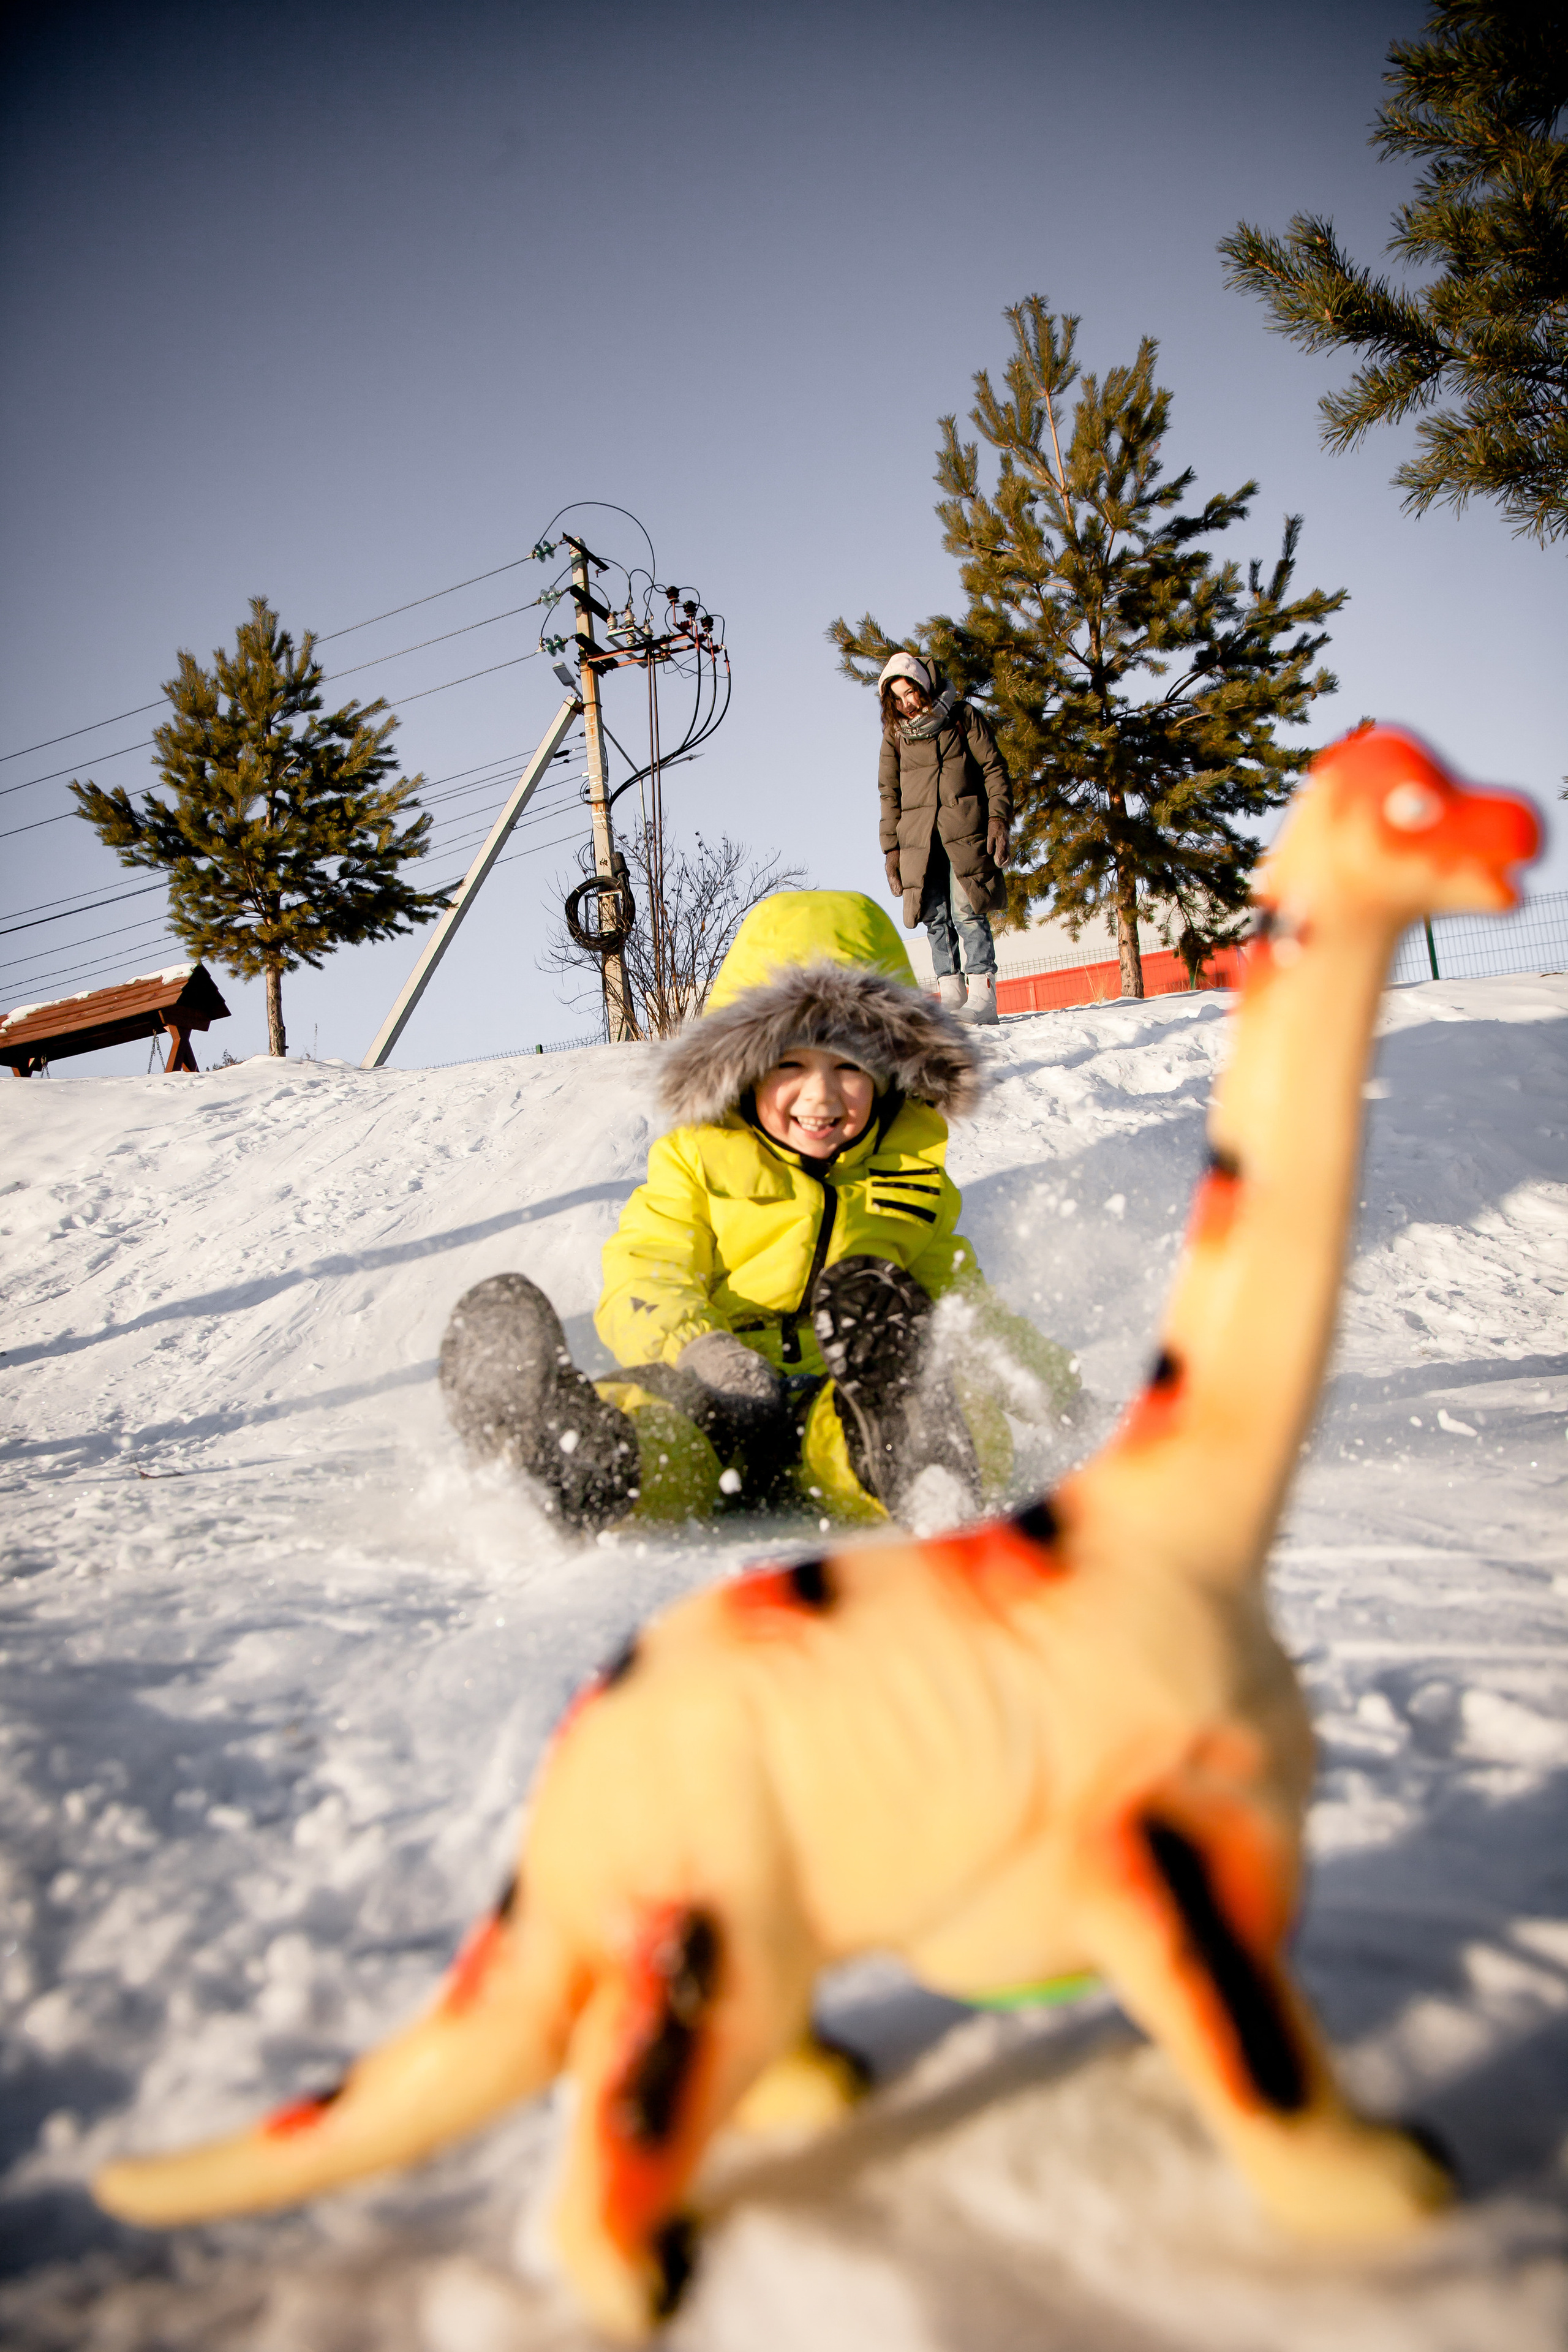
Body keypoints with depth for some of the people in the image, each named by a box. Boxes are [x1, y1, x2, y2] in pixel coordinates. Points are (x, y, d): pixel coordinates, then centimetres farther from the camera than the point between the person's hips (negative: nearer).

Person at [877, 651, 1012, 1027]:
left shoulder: (961, 717, 8)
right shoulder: (895, 733, 15)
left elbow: (993, 769, 6)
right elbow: (890, 793, 17)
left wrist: (998, 818, -6)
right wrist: (892, 847, 9)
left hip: (965, 830, -3)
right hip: (918, 837, 3)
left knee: (967, 912, -14)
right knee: (936, 918, -5)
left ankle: (982, 996, -16)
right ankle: (951, 995, -3)